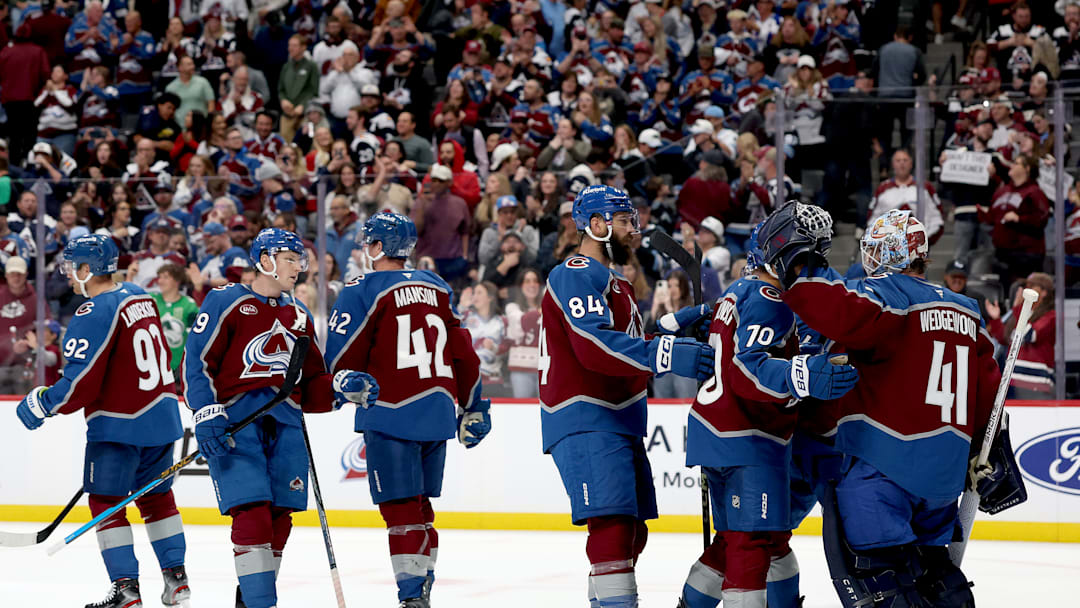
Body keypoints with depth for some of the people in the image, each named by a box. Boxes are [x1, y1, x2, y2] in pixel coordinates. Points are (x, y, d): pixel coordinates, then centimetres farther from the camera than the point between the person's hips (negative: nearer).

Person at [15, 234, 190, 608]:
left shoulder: (95, 314, -18)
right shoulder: (141, 299, 8)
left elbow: (80, 384, -20)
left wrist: (41, 403, -6)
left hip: (120, 424, -8)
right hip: (161, 415, 8)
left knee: (106, 501, 1)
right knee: (156, 496, 20)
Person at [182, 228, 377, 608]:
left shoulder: (298, 315, 20)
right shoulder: (226, 302, 1)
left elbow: (312, 384, 21)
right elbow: (196, 362, -5)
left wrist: (342, 387, 1)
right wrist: (207, 414, -15)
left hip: (285, 424, 6)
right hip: (235, 423, -6)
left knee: (279, 517, 4)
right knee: (252, 512, -15)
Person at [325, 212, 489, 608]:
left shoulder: (364, 291, -5)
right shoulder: (438, 289, 12)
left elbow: (342, 357, -7)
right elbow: (464, 352, 13)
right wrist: (472, 409, 21)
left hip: (391, 414, -6)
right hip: (437, 414, 6)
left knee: (400, 508, -4)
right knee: (420, 506, 16)